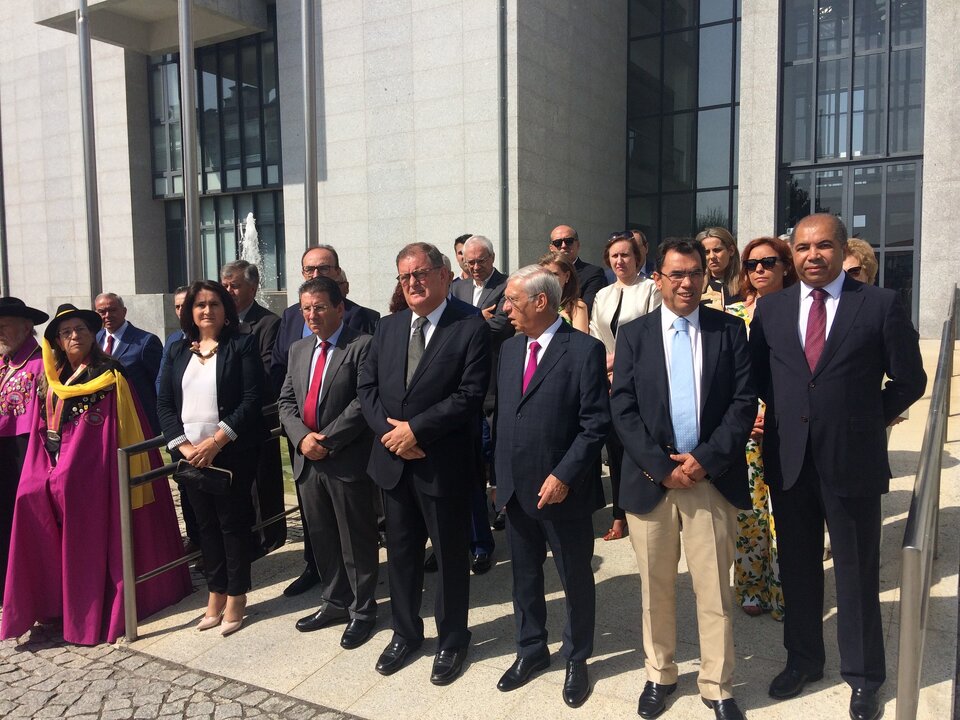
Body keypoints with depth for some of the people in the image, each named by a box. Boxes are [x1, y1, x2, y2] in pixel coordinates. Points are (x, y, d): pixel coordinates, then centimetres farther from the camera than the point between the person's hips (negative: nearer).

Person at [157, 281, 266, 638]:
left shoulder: (242, 344, -3)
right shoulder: (178, 351, 11)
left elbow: (252, 400, -11)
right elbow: (165, 403, 7)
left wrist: (216, 441, -17)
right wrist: (184, 446, -7)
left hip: (231, 452, -4)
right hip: (189, 454, 5)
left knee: (234, 523, 3)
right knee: (206, 524, 12)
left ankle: (235, 599, 16)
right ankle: (215, 594, 24)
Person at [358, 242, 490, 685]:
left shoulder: (470, 328, -9)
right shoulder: (387, 328, 9)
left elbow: (470, 395, -17)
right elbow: (366, 387, 7)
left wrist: (416, 429, -18)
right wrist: (390, 432, -9)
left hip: (443, 462, -5)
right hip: (392, 460, 5)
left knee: (451, 555, 11)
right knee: (401, 552, 18)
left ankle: (451, 641, 30)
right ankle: (405, 632, 38)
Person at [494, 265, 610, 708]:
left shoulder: (584, 350, -12)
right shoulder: (509, 349, 8)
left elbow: (596, 423, -14)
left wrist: (563, 476, -18)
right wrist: (502, 476, 9)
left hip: (564, 490, -6)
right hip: (515, 489, 6)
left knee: (576, 579, 12)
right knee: (524, 575, 19)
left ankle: (576, 659, 32)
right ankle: (531, 650, 39)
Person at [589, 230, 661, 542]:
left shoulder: (651, 289, -1)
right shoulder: (602, 295, 17)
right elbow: (593, 339, 15)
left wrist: (620, 359, -12)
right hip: (607, 384, 5)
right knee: (615, 448, 8)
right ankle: (619, 517, 17)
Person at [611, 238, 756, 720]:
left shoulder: (730, 330, 4)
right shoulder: (633, 334, 3)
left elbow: (744, 402, -2)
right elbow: (622, 410, -3)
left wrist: (706, 459, -12)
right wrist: (662, 467, -11)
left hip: (712, 478, 0)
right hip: (650, 479, 1)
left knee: (714, 590, 7)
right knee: (655, 589, 13)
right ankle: (659, 675, 32)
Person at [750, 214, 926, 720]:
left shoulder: (881, 305, -5)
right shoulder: (770, 308, 3)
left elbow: (908, 379, 1)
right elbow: (757, 372, 13)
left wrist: (867, 421, 3)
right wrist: (787, 413, 4)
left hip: (853, 459, -2)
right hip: (788, 459, 3)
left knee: (857, 571, 11)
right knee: (797, 567, 15)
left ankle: (862, 675, 30)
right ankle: (802, 660, 35)